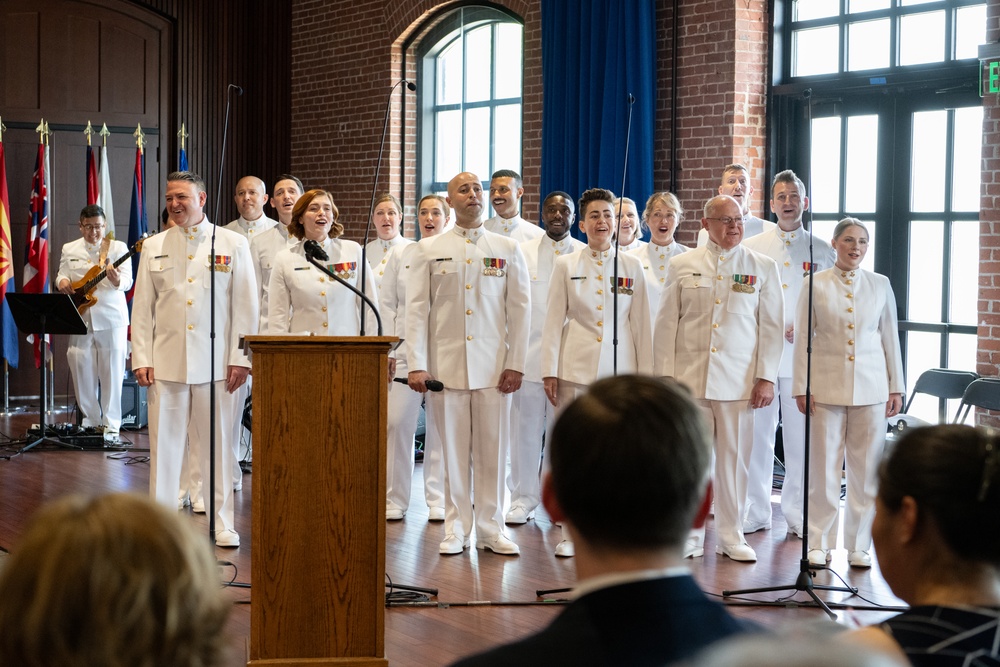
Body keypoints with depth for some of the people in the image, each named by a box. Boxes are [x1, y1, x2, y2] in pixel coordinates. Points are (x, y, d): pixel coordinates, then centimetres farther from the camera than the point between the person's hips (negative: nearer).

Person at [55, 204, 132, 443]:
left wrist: (117, 280, -30)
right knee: (82, 371, 3)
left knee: (111, 373, -1)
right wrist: (62, 281, -9)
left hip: (111, 318, -3)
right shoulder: (69, 249, 12)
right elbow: (62, 275, 15)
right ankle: (90, 420, 15)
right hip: (80, 318, 3)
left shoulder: (118, 248, 2)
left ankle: (111, 425, 5)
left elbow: (127, 280, -7)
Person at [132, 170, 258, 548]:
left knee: (218, 444, 2)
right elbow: (142, 307, 9)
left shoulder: (233, 244, 5)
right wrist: (141, 358, 1)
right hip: (166, 361, 2)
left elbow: (246, 307, 2)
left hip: (215, 362, -2)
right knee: (164, 443, 2)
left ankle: (223, 523, 10)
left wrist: (240, 358, -4)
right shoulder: (154, 247, 11)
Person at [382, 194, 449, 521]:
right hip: (405, 349, 1)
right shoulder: (401, 255, 10)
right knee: (397, 423, -5)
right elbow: (386, 304, 9)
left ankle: (438, 500, 12)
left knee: (440, 426, 3)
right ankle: (395, 499, 5)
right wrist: (386, 349, 1)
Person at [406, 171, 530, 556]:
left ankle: (491, 528, 10)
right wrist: (416, 365, -6)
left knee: (492, 450, 1)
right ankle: (456, 528, 11)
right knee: (453, 449, 3)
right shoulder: (429, 250, 7)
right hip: (447, 363, 0)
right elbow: (417, 308, 3)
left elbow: (519, 307, 7)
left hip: (493, 365, 0)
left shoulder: (508, 249, 9)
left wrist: (515, 363, -1)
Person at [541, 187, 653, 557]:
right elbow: (553, 321, 6)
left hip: (619, 369, 0)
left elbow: (641, 324, 8)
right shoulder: (565, 265, 7)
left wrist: (645, 374, 4)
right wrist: (549, 371, 0)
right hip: (575, 368, 0)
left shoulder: (631, 267, 8)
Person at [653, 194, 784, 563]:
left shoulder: (762, 267, 7)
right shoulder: (682, 265, 8)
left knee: (734, 458, 3)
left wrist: (766, 377, -2)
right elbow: (667, 323, 7)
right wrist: (665, 375, 2)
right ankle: (689, 535, 13)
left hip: (738, 379, 0)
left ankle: (731, 535, 14)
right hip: (689, 377, 0)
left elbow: (772, 326, 5)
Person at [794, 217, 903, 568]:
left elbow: (890, 338, 9)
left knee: (865, 469, 4)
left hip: (870, 388, 2)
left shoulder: (880, 285, 7)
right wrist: (801, 387, -3)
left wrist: (896, 387, 6)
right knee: (823, 467, 1)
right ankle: (819, 543, 11)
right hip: (827, 387, -1)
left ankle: (859, 545, 14)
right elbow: (803, 338, 1)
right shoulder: (816, 284, 1)